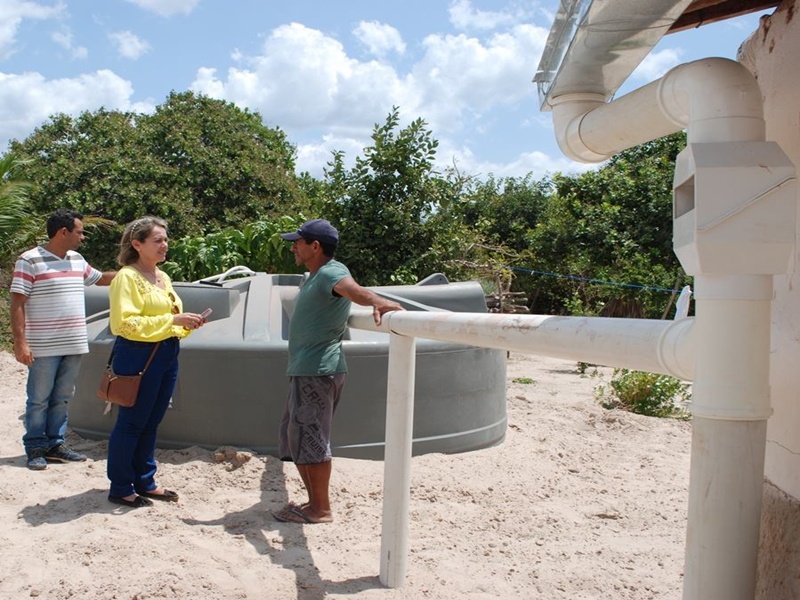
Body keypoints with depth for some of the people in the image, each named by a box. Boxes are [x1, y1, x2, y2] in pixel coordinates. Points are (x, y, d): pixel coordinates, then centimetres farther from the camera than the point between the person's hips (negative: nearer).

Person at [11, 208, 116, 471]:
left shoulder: (77, 260, 11)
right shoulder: (29, 261, -10)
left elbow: (99, 278, 29)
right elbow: (17, 304, -12)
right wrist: (20, 341, -17)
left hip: (73, 344, 7)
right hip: (44, 347, -6)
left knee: (62, 398, 13)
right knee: (39, 399, 4)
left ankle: (55, 444, 23)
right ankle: (35, 448, 15)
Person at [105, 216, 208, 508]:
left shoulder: (163, 277, 14)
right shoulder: (127, 277, -11)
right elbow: (126, 323, -19)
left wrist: (187, 325, 0)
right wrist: (173, 320, -22)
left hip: (166, 355, 8)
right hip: (137, 356, -8)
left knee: (151, 422, 15)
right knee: (131, 422, 1)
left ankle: (145, 482, 26)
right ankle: (120, 488, 13)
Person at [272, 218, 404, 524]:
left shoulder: (331, 272, -15)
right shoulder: (315, 277, 18)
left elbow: (352, 288, -37)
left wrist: (378, 302, -53)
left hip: (318, 370, -11)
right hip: (305, 370, 11)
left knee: (309, 439, -5)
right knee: (293, 438, 16)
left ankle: (321, 510, 5)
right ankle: (314, 502, 25)